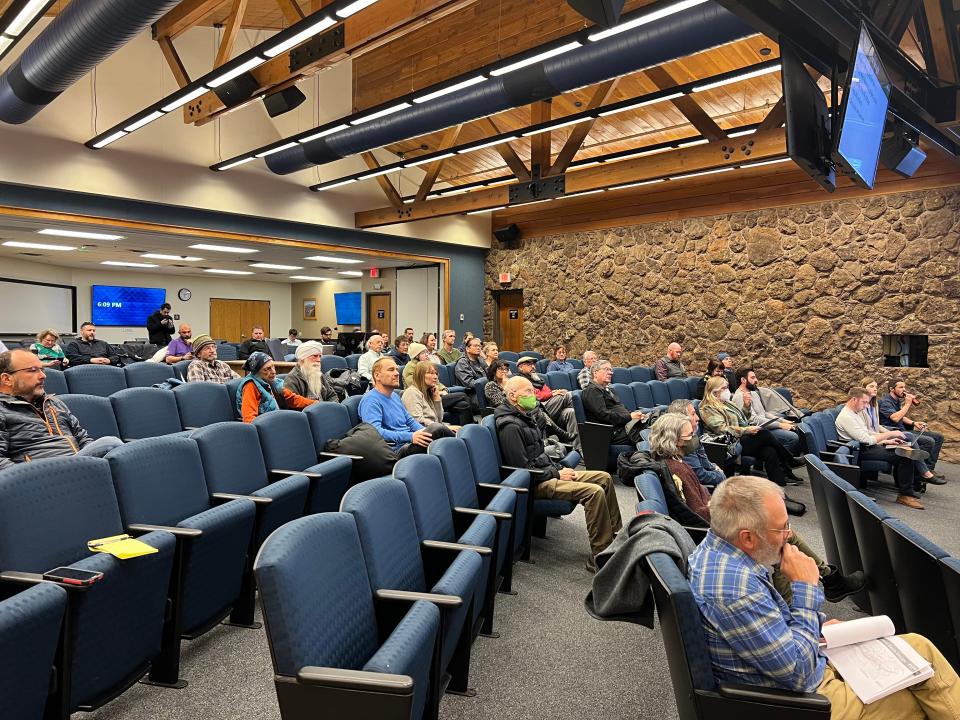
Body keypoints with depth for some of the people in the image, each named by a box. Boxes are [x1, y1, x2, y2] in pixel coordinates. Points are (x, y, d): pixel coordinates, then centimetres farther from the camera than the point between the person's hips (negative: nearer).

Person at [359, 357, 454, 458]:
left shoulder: (395, 396, 19)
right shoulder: (370, 400, -9)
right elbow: (375, 432, -23)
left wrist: (425, 432, 2)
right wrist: (410, 436, -31)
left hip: (409, 444, 9)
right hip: (396, 451, -9)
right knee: (437, 428, -26)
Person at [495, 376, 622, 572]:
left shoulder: (525, 417, 14)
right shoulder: (510, 426, -18)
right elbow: (523, 468, -22)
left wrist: (560, 468, 6)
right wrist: (556, 474, -14)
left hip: (547, 473, 11)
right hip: (536, 483, -10)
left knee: (604, 478, 6)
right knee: (595, 492, -25)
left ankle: (615, 534, 16)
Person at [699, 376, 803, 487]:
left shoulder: (725, 403, 20)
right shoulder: (708, 409, -7)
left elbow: (742, 419, 29)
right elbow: (722, 429, -18)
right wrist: (746, 430, -22)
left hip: (743, 437, 8)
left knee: (769, 452, -18)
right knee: (764, 434, -21)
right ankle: (790, 462, -4)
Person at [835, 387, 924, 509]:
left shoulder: (857, 413, 16)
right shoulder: (846, 417, -18)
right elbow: (867, 439, -21)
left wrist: (887, 441, 10)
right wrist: (890, 434, -13)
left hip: (868, 447, 10)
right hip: (862, 452, -10)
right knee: (905, 457, -17)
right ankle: (905, 494, -9)